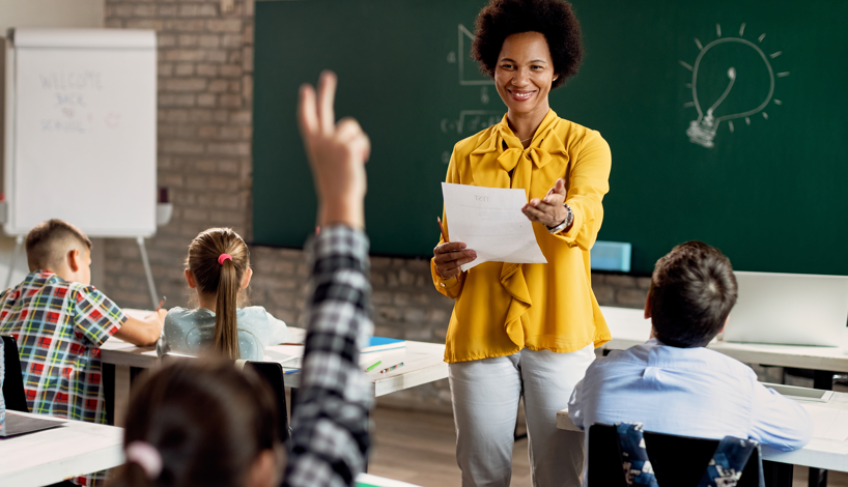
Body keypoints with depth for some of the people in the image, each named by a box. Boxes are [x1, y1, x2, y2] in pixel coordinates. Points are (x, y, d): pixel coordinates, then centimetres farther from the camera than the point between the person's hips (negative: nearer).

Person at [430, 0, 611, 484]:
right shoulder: (467, 154, 10)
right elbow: (449, 244, 13)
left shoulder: (585, 145, 2)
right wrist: (446, 266, -11)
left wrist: (561, 216, -43)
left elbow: (588, 209, -19)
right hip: (480, 333, 2)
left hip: (559, 335, -2)